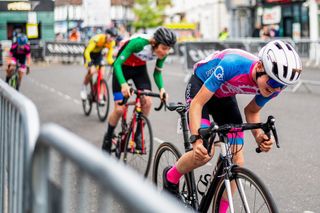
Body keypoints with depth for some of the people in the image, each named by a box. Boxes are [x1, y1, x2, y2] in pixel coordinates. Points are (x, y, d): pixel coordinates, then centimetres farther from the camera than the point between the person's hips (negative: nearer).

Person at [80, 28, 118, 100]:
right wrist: (89, 63, -45)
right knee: (92, 71, -26)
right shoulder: (97, 38, -35)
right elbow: (87, 52, -34)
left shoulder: (112, 43, -18)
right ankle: (84, 88, 0)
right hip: (89, 54, -4)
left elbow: (109, 57, -12)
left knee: (102, 73, -15)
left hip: (98, 54, 4)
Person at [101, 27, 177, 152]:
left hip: (140, 69, 4)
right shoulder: (139, 42, -37)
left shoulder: (162, 53, -20)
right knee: (119, 109, -9)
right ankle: (108, 138, 16)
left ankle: (137, 135, 1)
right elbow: (117, 63, -34)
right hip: (123, 68, -4)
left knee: (147, 102, -18)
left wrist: (161, 88, -25)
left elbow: (157, 73, -5)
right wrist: (123, 84, -48)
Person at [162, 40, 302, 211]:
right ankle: (171, 177, 7)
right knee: (205, 152, -23)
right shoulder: (233, 65, -41)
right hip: (200, 86, -5)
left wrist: (259, 135, -23)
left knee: (237, 162, -7)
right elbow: (197, 103, -35)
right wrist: (196, 139, -47)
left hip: (224, 96, 5)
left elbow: (251, 111, -3)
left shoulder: (275, 85, -23)